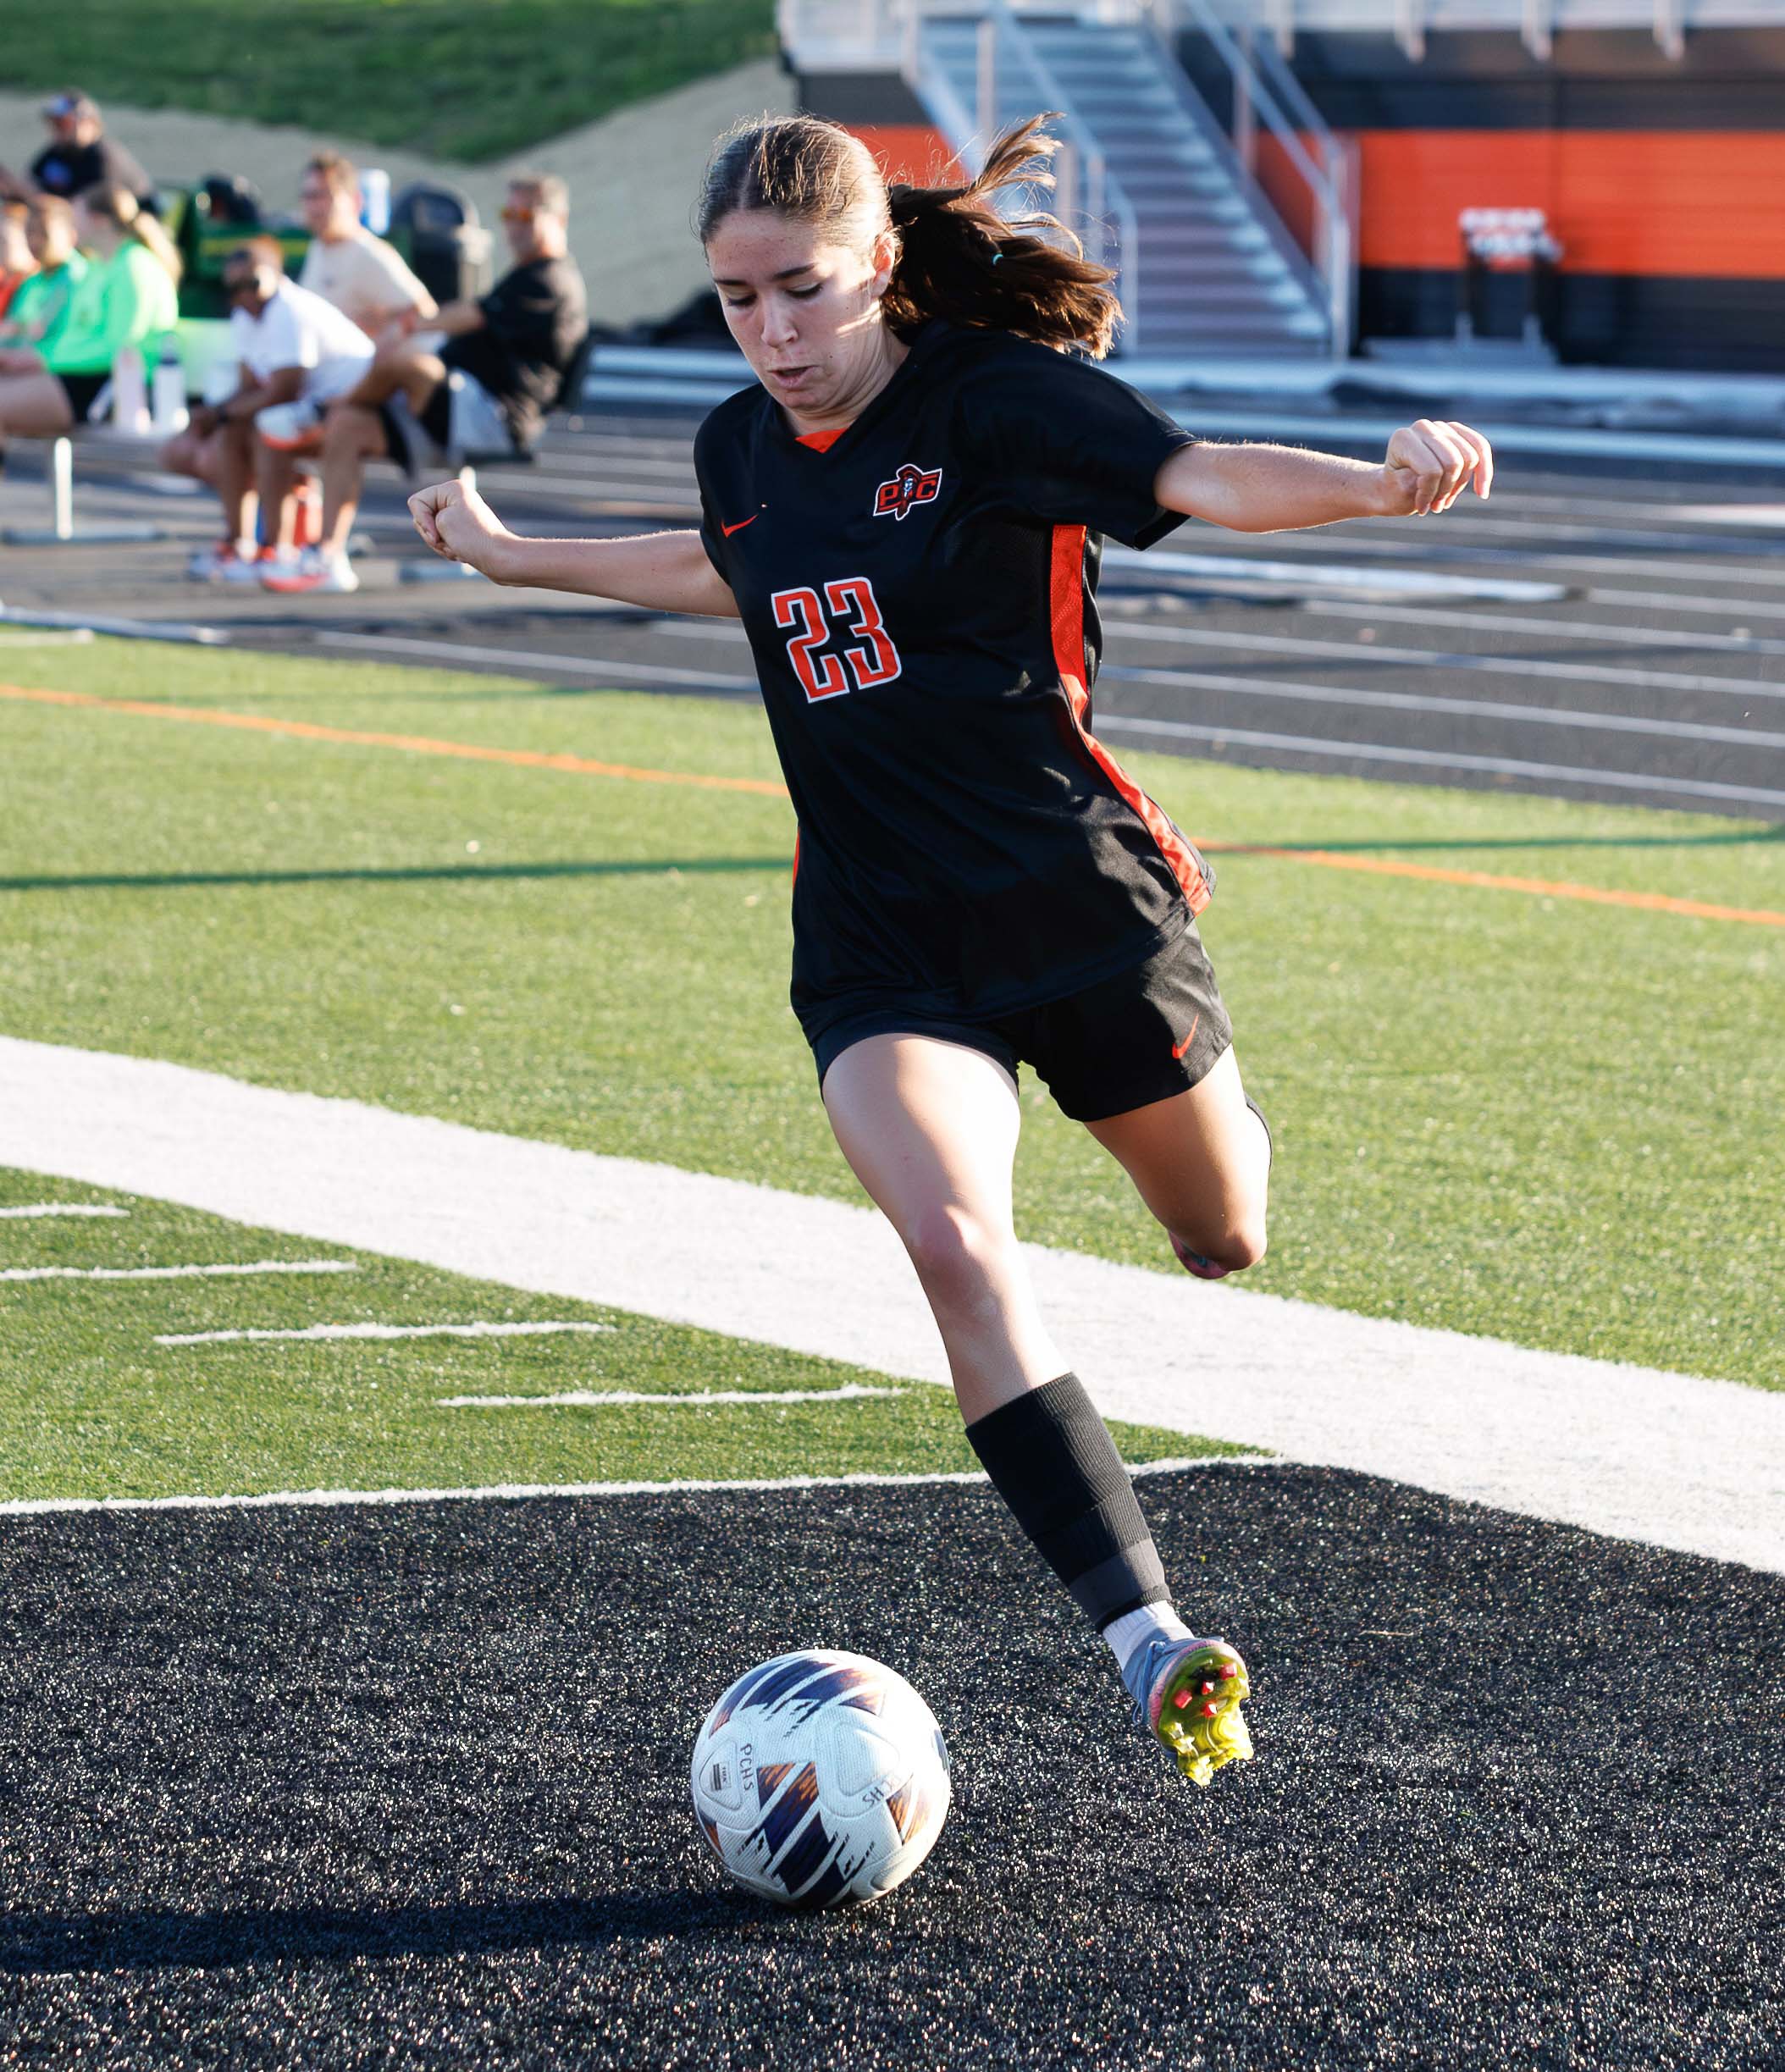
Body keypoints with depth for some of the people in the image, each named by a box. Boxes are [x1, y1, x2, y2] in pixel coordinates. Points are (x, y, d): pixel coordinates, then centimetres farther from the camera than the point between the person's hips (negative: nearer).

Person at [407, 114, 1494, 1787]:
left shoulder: (995, 398, -12)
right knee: (955, 1240, -24)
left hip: (1074, 892, -3)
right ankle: (1146, 1638, -29)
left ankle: (1207, 1120, 56)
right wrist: (507, 553, 39)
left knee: (1222, 1242, 14)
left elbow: (1202, 478, -29)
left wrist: (1381, 480, -48)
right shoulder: (742, 450, 6)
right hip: (879, 943, 3)